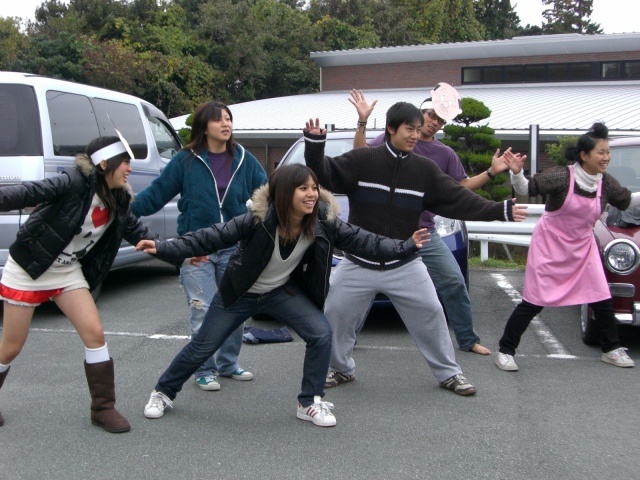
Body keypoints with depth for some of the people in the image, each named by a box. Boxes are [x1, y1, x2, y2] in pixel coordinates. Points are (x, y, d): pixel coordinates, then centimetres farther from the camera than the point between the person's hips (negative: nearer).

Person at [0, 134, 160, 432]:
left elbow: (137, 232, 7)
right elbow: (30, 193, -29)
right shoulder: (75, 183, -22)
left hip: (68, 272, 6)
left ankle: (103, 408, 6)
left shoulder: (118, 201, -1)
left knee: (94, 333, -6)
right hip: (27, 269, -6)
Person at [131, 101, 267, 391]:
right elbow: (156, 194, -6)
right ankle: (205, 371, 16)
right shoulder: (186, 161, -6)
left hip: (234, 248, 3)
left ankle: (228, 364, 31)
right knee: (203, 312, -1)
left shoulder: (244, 160, 2)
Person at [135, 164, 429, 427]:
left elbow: (362, 242, -17)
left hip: (283, 291, 3)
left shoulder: (322, 222, -20)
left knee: (321, 334, -14)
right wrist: (163, 249, -32)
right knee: (202, 347, 7)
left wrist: (406, 247, -25)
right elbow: (213, 237, -26)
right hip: (239, 293, -3)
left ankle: (310, 403, 5)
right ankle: (163, 392, 32)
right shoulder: (259, 219, -31)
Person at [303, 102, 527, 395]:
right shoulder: (362, 160, -7)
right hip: (358, 264, -1)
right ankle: (341, 369, 28)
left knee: (430, 316, 2)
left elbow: (458, 200, -1)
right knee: (335, 315, 4)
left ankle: (448, 373, 21)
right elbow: (326, 176, -12)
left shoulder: (424, 170, 1)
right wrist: (315, 145, -28)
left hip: (405, 265, 2)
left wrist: (500, 210, -9)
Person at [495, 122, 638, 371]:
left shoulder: (606, 183, -2)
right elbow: (527, 188, -21)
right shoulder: (562, 176, -19)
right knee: (533, 302, -5)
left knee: (602, 299, 7)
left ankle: (612, 350, 27)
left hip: (582, 248, 6)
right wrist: (516, 173, -40)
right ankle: (505, 350, 6)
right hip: (550, 246, -6)